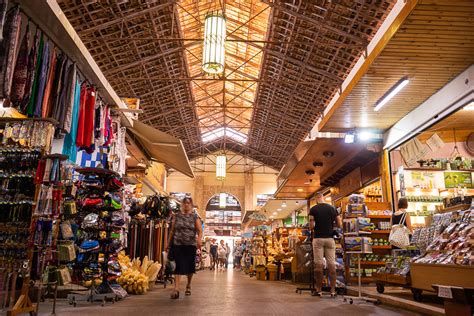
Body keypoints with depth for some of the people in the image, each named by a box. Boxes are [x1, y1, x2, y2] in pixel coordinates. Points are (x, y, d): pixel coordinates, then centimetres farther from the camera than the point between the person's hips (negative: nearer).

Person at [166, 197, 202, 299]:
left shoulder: (195, 217, 3)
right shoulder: (177, 216, 7)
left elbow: (200, 230, -4)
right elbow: (172, 231, 10)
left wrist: (199, 239, -23)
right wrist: (168, 243, 9)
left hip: (191, 245, 0)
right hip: (178, 244, 0)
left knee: (190, 266, 10)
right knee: (179, 266, -9)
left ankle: (188, 286, 31)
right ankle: (176, 289, -10)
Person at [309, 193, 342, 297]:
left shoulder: (313, 209, -4)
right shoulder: (333, 208, 4)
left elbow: (311, 226, -9)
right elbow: (339, 224, 4)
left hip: (318, 238, -2)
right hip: (330, 238, 2)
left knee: (318, 264, 2)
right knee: (331, 264, 5)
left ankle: (318, 290, 6)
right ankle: (333, 290, 6)